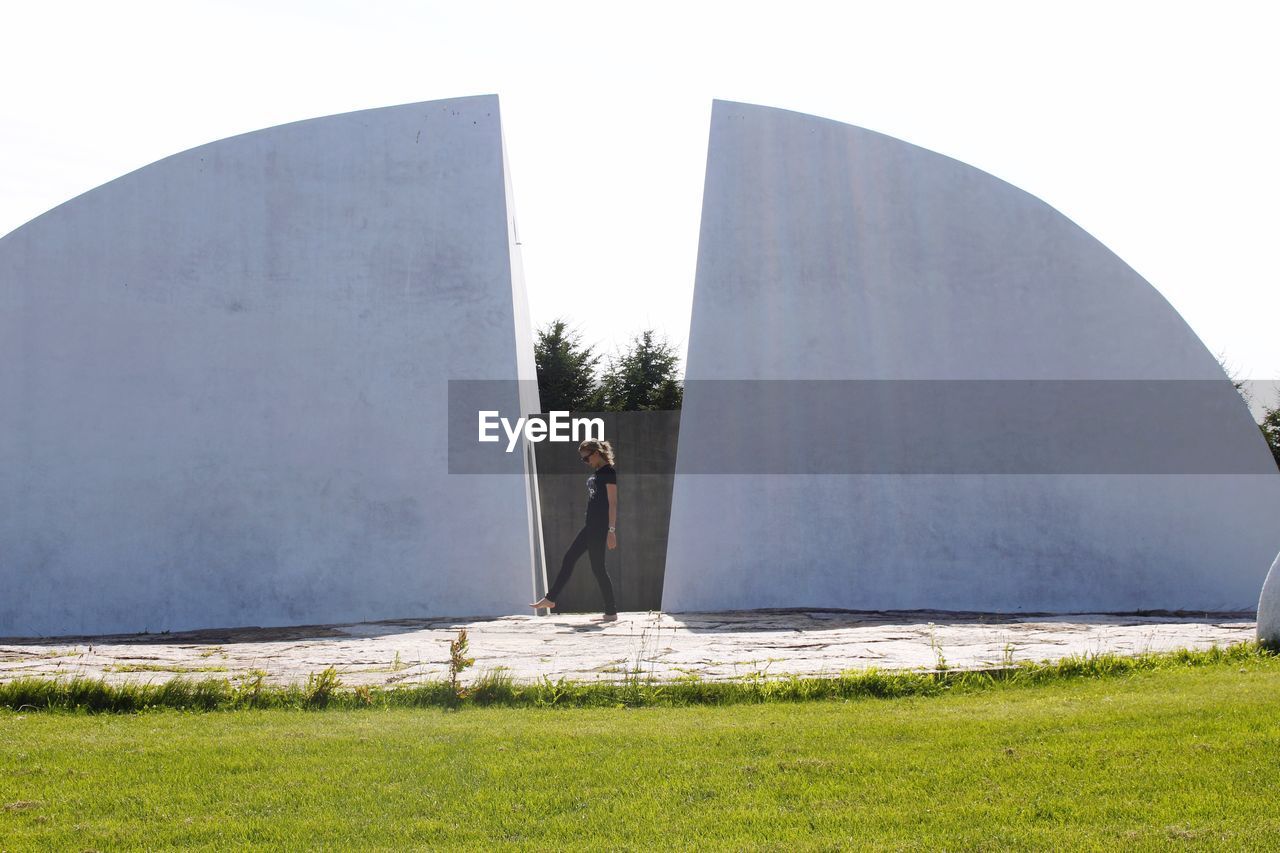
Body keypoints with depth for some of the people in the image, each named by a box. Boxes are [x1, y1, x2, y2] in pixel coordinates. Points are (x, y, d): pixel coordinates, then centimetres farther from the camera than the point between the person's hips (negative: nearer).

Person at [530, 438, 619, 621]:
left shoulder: (608, 472, -11)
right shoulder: (595, 472, 16)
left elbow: (612, 502, -16)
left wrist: (611, 530, -21)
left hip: (601, 527, -9)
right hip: (590, 525, 9)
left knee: (598, 568, -6)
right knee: (568, 558, 13)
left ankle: (611, 613, 0)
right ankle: (550, 598, 21)